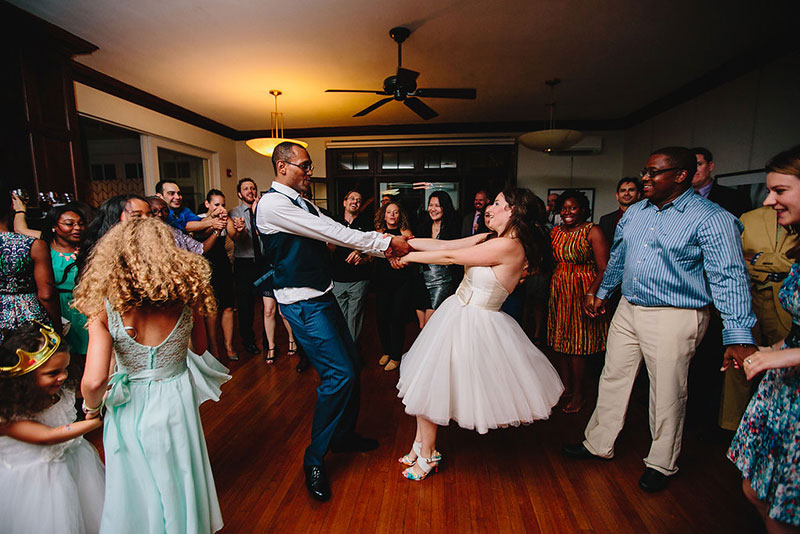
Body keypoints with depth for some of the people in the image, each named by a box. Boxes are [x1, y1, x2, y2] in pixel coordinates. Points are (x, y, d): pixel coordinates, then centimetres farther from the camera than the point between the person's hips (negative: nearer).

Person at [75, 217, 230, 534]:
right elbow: (200, 348, 0)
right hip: (177, 399, 2)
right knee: (179, 477, 26)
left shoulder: (105, 309, -19)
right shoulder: (186, 299, -15)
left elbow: (94, 381, -24)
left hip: (131, 407, -1)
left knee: (139, 483, 25)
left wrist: (92, 407, -3)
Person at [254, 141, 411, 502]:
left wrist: (385, 244, -2)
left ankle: (344, 435, 36)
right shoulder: (272, 204, -15)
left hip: (323, 296, 9)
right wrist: (384, 242, -16)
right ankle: (314, 459, 11)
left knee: (350, 365, 15)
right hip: (303, 304, -9)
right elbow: (333, 233, -21)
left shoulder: (303, 204, 14)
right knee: (339, 374, -11)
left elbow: (334, 233, 8)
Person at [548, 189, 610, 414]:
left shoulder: (593, 232, -9)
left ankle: (578, 396, 16)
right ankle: (566, 389, 28)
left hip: (582, 292, -6)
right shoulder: (556, 231, 10)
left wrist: (591, 294, -28)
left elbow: (604, 269, -16)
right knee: (561, 340, 12)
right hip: (559, 292, 6)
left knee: (577, 344, 0)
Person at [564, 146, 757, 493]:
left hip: (674, 318, -6)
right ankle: (598, 445, 32)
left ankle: (661, 464, 32)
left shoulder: (711, 219, -12)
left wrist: (738, 335, -24)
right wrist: (602, 292, 25)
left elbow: (728, 278, -17)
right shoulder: (635, 211, 8)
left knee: (667, 394, 8)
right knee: (612, 379, 14)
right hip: (628, 310, 6)